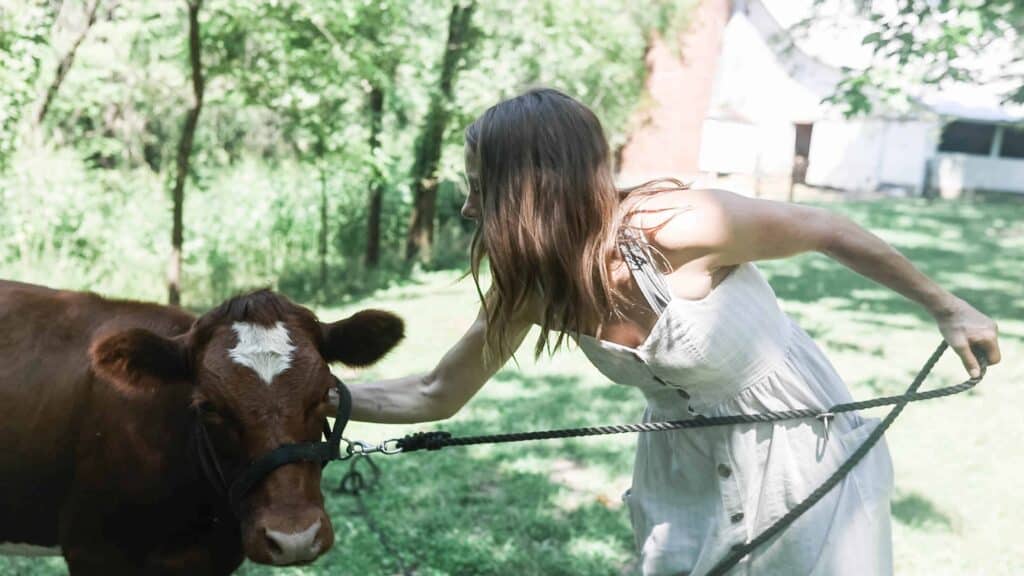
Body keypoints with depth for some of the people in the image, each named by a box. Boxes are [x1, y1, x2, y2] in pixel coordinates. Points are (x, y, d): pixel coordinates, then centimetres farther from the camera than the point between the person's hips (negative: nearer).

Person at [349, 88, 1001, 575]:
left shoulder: (677, 227, -33)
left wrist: (946, 308, -7)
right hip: (689, 470, 5)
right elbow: (436, 395, -4)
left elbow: (828, 230, -18)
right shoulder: (531, 286, -16)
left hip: (804, 451, -4)